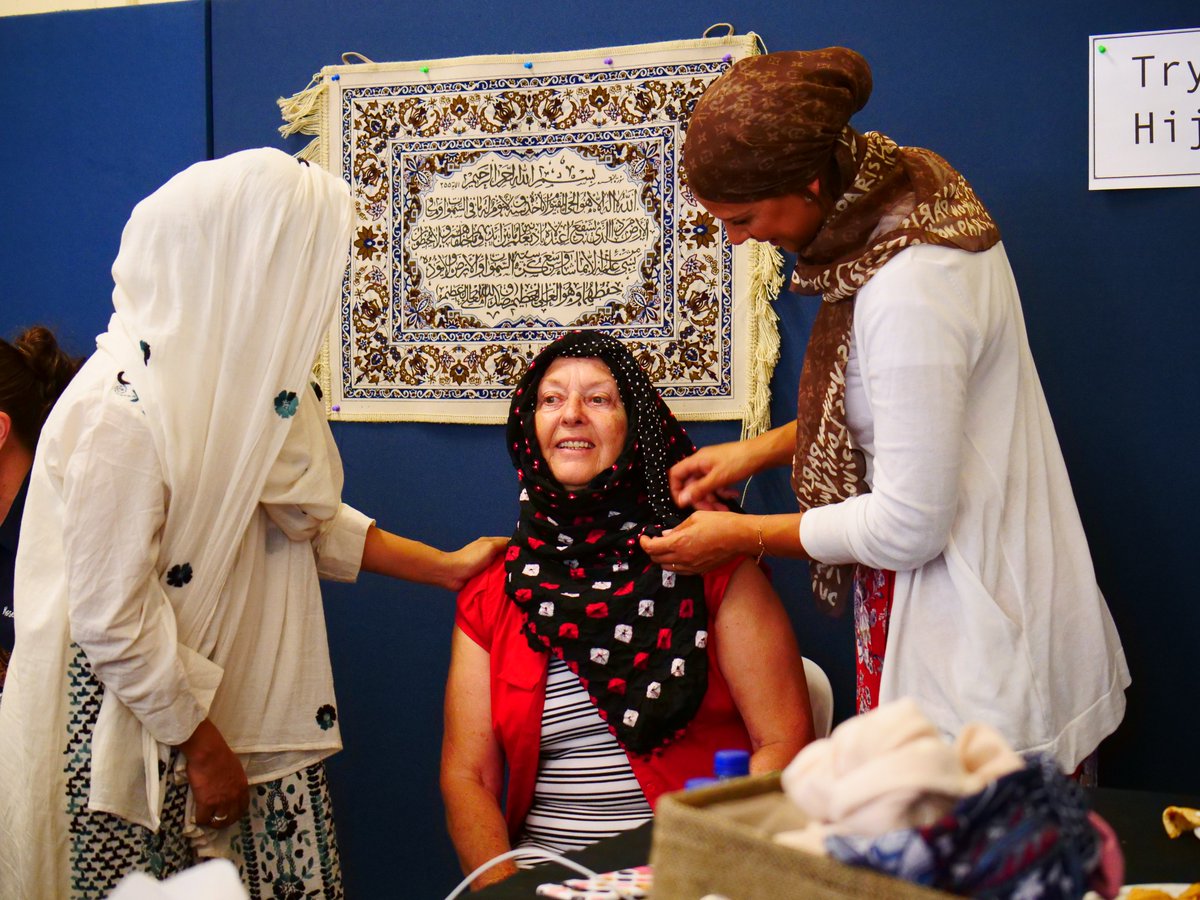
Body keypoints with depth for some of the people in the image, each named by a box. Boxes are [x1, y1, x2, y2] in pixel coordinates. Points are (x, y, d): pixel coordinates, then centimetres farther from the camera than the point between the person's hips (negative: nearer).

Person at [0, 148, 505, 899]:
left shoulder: (239, 375, 1)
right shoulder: (123, 412, -24)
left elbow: (305, 513, 11)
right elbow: (114, 622, -21)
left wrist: (447, 567, 11)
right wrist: (202, 747, -11)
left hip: (236, 708, 8)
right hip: (133, 734, -7)